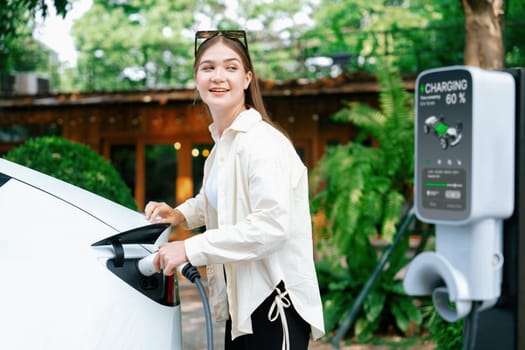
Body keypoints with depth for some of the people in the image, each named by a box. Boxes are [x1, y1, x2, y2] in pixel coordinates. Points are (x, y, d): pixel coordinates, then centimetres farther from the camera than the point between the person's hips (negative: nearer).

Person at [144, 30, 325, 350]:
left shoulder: (262, 142, -18)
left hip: (274, 302, -9)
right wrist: (181, 214, 9)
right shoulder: (222, 141, 10)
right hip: (242, 299, 9)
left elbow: (272, 224, -28)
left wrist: (191, 248, -25)